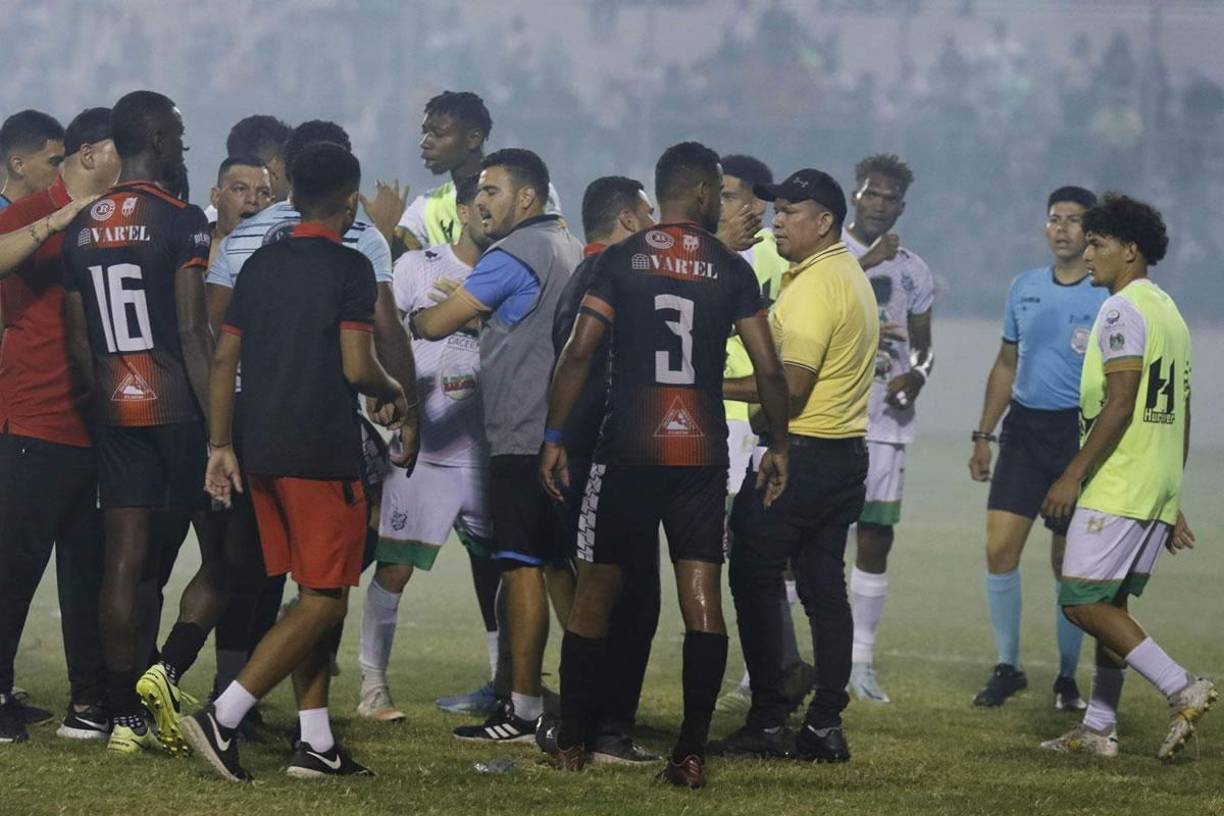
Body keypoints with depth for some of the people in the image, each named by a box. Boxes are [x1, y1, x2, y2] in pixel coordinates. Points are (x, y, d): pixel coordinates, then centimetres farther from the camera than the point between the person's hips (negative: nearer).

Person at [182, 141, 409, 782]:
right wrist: (392, 393, 6)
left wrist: (221, 445, 16)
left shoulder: (261, 265, 11)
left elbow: (224, 361, 11)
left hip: (263, 452, 8)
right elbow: (357, 367, -15)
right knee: (325, 601, -4)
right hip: (322, 453, -8)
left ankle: (316, 745, 13)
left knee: (314, 596, 14)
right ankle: (223, 717, -17)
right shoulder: (349, 268, -9)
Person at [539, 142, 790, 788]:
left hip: (628, 450, 0)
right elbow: (769, 371, 2)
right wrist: (779, 446, 15)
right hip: (702, 452, 0)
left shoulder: (619, 261, 0)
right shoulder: (730, 270, 3)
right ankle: (691, 753, -5)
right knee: (701, 594, 1)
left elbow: (578, 353, -6)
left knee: (596, 588, 10)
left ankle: (570, 742, 12)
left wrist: (554, 437, 1)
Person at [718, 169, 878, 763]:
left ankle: (768, 720, -5)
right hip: (845, 452, 10)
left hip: (800, 453, -10)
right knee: (824, 587, 9)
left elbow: (790, 384, -22)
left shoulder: (814, 285, -16)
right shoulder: (850, 277, 16)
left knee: (754, 579, -3)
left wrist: (718, 387, -13)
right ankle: (826, 724, 7)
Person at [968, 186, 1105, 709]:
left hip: (1079, 431, -4)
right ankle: (1007, 667, 7)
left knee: (1069, 562, 2)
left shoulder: (1109, 297, -5)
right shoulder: (1025, 288, 11)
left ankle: (1067, 678, 15)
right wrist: (983, 435, 16)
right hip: (1024, 428, 4)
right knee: (1000, 546, -6)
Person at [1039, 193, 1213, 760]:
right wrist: (1171, 505, 23)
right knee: (1109, 605, 12)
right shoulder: (1168, 311, 18)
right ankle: (1098, 728, 11)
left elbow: (1120, 404, -20)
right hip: (1158, 490, 10)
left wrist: (1073, 475, -18)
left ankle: (1181, 689, -15)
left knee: (1082, 602, -9)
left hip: (1117, 485, -10)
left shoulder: (1123, 310, -11)